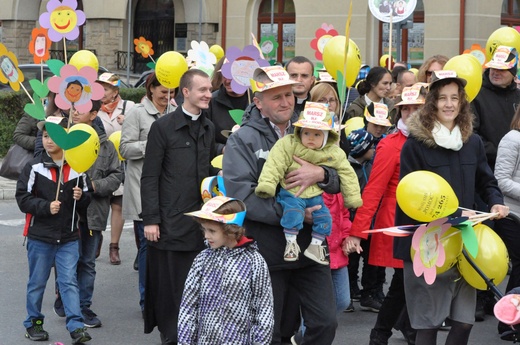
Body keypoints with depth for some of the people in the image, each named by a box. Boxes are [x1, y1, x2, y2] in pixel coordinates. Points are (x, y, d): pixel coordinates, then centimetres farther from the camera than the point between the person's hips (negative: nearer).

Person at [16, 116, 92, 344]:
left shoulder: (77, 167, 2)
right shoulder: (34, 167, -3)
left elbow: (86, 202, 10)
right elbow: (23, 198, -8)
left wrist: (81, 197, -13)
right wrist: (46, 206, -20)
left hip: (68, 237, 1)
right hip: (40, 235, -1)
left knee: (69, 281, -2)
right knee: (37, 282, 10)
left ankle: (76, 326, -4)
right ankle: (33, 323, 24)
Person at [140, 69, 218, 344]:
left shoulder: (208, 128, 12)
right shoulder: (163, 127, -6)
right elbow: (149, 177, -7)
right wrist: (150, 219, -11)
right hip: (171, 221, -5)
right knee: (169, 284, 2)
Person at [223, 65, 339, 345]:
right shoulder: (242, 140, -6)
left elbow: (339, 180, 4)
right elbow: (241, 194, -18)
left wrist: (321, 174, -20)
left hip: (309, 247, 4)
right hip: (265, 253, -4)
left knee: (325, 322, 7)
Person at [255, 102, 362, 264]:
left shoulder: (334, 153, -4)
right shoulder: (288, 145, -13)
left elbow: (346, 173, 4)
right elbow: (275, 165, -19)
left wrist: (353, 198, 6)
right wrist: (266, 185, -29)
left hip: (315, 195, 4)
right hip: (291, 192, -4)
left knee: (325, 217, -2)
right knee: (293, 212, -27)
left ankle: (315, 246, 17)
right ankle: (291, 243, -9)